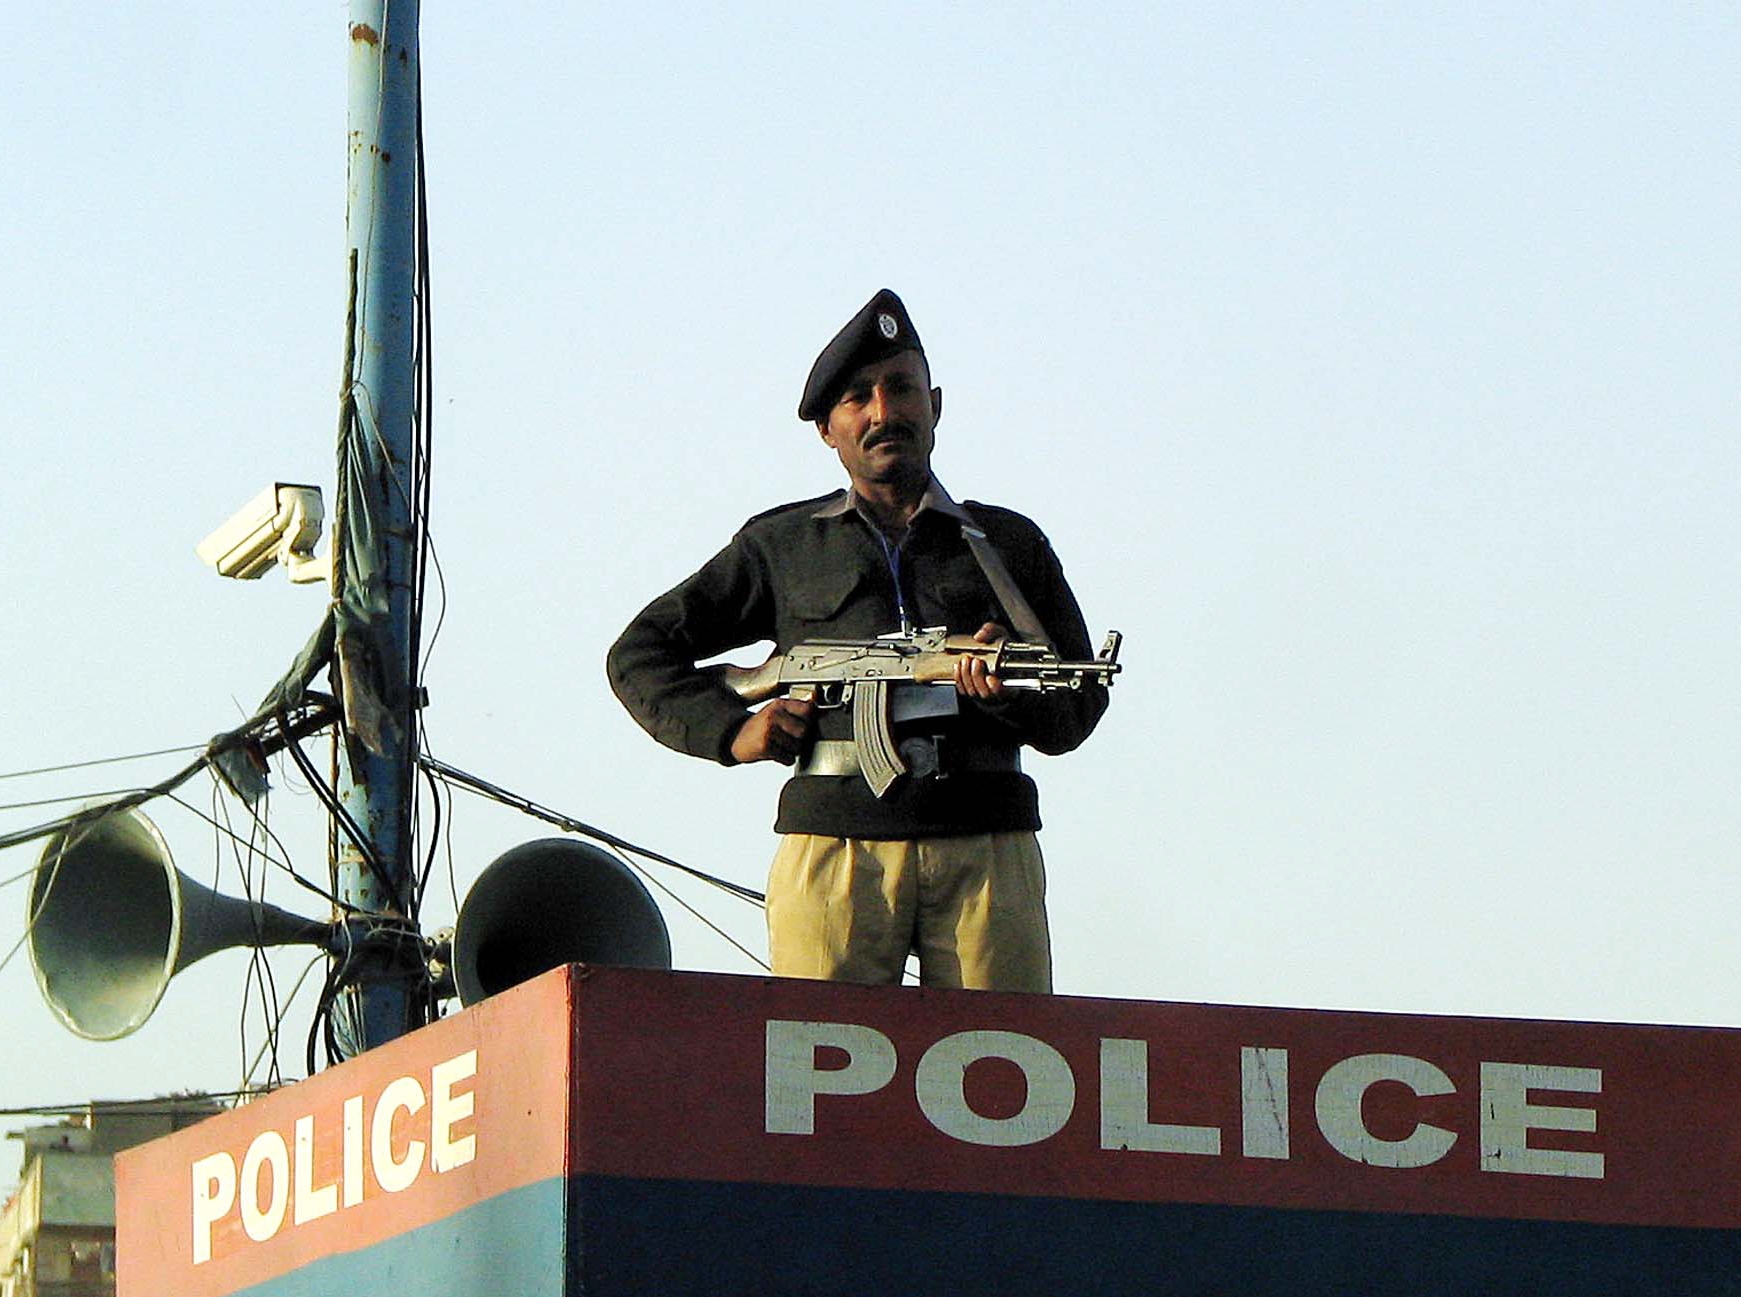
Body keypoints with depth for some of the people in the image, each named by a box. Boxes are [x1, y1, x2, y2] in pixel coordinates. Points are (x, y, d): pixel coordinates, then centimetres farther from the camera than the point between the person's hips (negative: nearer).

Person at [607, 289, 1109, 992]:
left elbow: (1078, 707, 16)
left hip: (986, 849, 1)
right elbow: (640, 654, 20)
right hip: (834, 847, -1)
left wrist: (1010, 693, -7)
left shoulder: (1011, 544, 21)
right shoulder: (782, 544, 18)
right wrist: (730, 730, 3)